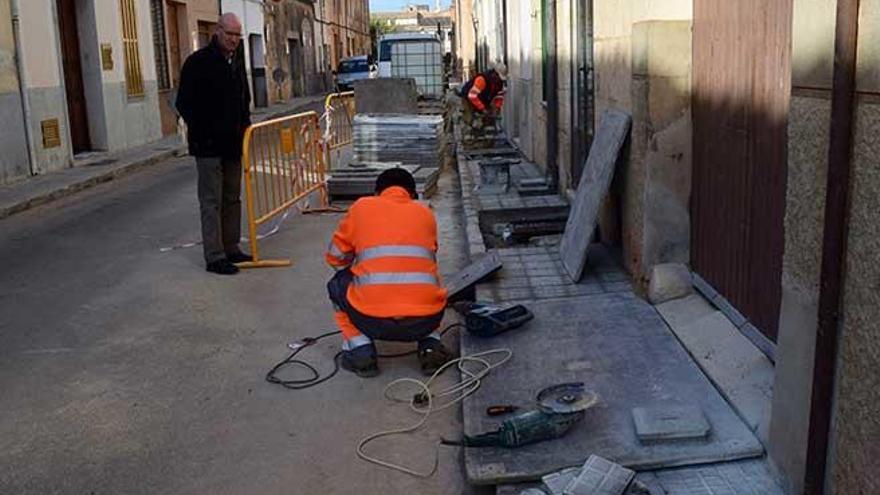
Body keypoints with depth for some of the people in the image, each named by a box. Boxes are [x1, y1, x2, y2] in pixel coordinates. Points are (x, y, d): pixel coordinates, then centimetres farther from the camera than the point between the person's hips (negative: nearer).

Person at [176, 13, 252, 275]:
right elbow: (184, 103, -11)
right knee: (212, 201, -3)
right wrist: (202, 134, -15)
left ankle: (231, 249, 23)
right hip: (208, 145, -7)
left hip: (233, 143, 7)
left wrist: (245, 125, 11)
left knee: (232, 198, 13)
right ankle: (214, 257, 1)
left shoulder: (237, 61, 12)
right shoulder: (198, 62, -10)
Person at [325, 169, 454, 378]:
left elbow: (335, 257, 20)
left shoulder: (361, 207, 12)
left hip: (372, 321, -2)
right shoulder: (425, 213, 18)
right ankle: (431, 346, 12)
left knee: (338, 285, 28)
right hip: (425, 321, 2)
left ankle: (361, 350, 11)